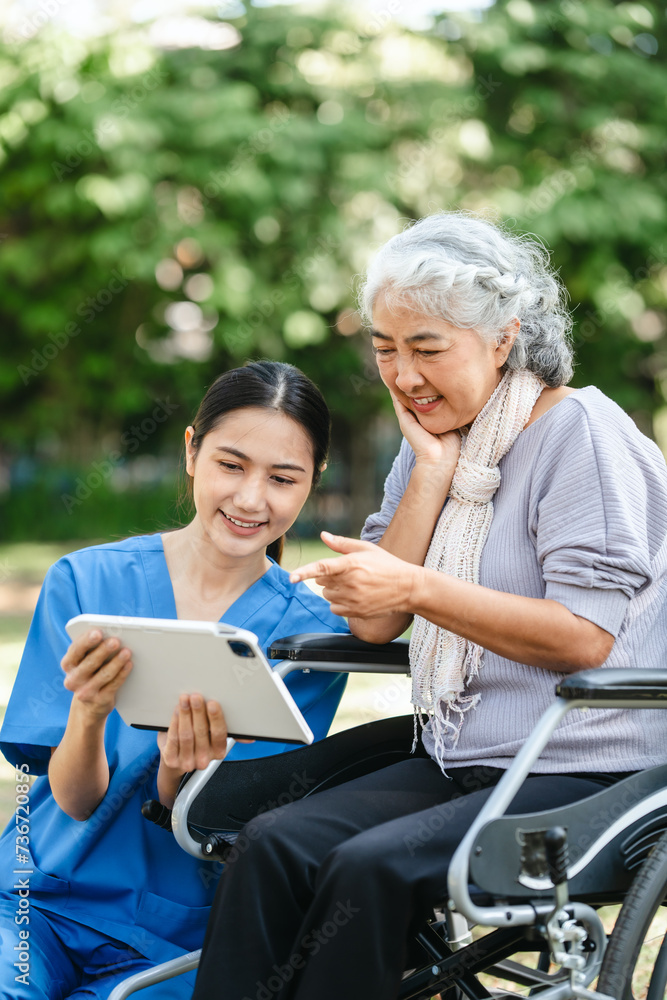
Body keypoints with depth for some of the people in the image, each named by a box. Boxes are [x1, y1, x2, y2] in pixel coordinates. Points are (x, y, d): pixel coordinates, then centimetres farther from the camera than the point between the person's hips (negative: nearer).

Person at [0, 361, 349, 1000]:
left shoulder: (312, 632, -2)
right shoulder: (83, 579, -1)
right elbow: (75, 799, -5)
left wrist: (180, 766, -28)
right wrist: (88, 714, -26)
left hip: (176, 938, 0)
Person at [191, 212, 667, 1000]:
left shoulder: (579, 432, -9)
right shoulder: (433, 443, 13)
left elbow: (585, 636, -16)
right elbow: (373, 624, 5)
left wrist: (415, 587, -20)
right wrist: (434, 473, -3)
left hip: (583, 779, -6)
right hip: (459, 768, 7)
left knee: (371, 867, -28)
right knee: (274, 843, -18)